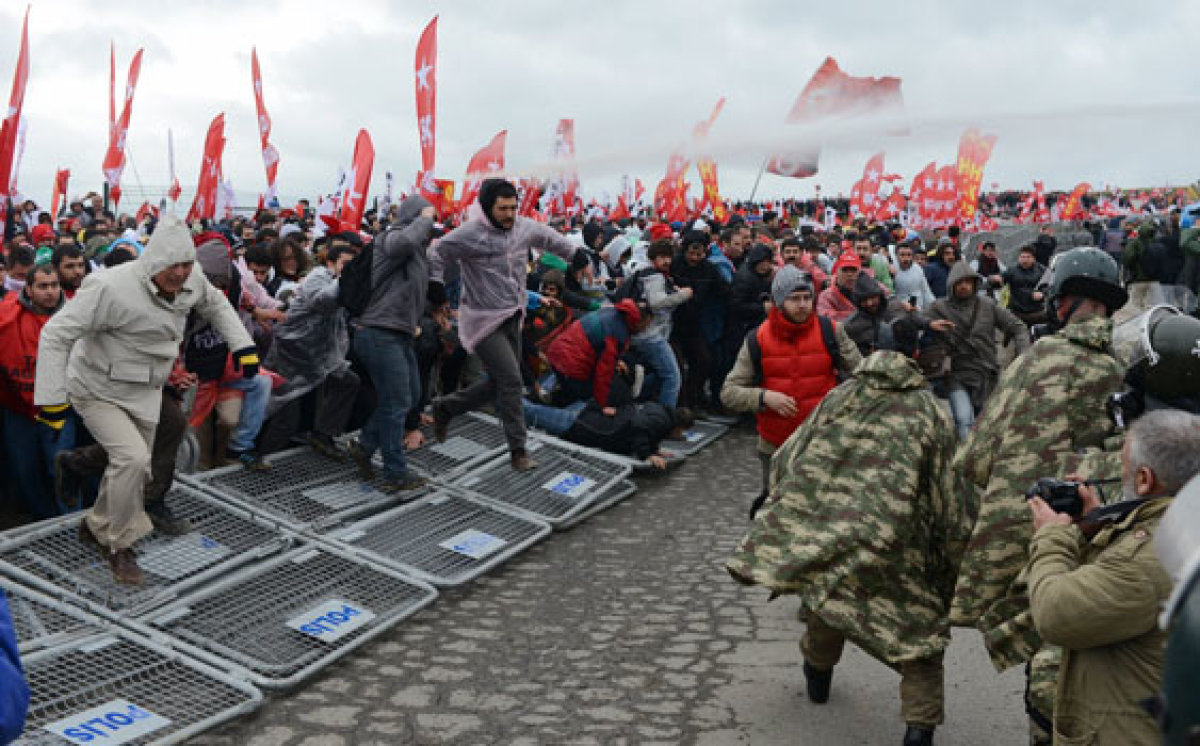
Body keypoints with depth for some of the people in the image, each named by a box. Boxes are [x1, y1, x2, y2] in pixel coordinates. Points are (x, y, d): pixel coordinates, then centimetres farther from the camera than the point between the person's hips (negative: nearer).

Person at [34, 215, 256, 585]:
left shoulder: (192, 281, -11)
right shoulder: (112, 288, -30)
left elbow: (216, 305, 13)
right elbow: (56, 334, -26)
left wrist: (243, 345, 4)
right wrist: (52, 398, -26)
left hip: (144, 393, 7)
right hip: (100, 391, -7)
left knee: (135, 468, 14)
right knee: (133, 457, -23)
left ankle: (97, 526, 41)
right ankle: (119, 544, -2)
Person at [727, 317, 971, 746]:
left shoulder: (839, 397, 10)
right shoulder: (929, 412, -1)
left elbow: (785, 460, 11)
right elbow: (948, 495, -1)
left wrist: (794, 523, 23)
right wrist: (959, 558, 9)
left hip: (818, 529, 4)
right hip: (889, 543, -4)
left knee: (826, 594, 29)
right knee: (920, 622, 10)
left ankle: (818, 672, 50)